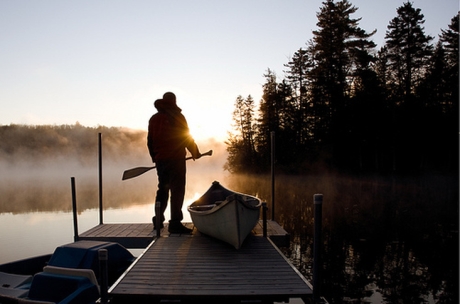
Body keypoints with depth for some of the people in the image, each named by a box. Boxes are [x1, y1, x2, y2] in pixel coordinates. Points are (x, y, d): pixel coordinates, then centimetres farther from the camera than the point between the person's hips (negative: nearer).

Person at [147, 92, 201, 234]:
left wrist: (154, 157, 25)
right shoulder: (176, 116, -7)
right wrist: (195, 153, 5)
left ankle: (158, 220, 21)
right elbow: (186, 137, -7)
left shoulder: (153, 118, 12)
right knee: (177, 190, -5)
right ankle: (175, 223, -7)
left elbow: (150, 140, 15)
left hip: (160, 159, 7)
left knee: (162, 189, 16)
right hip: (175, 158, -6)